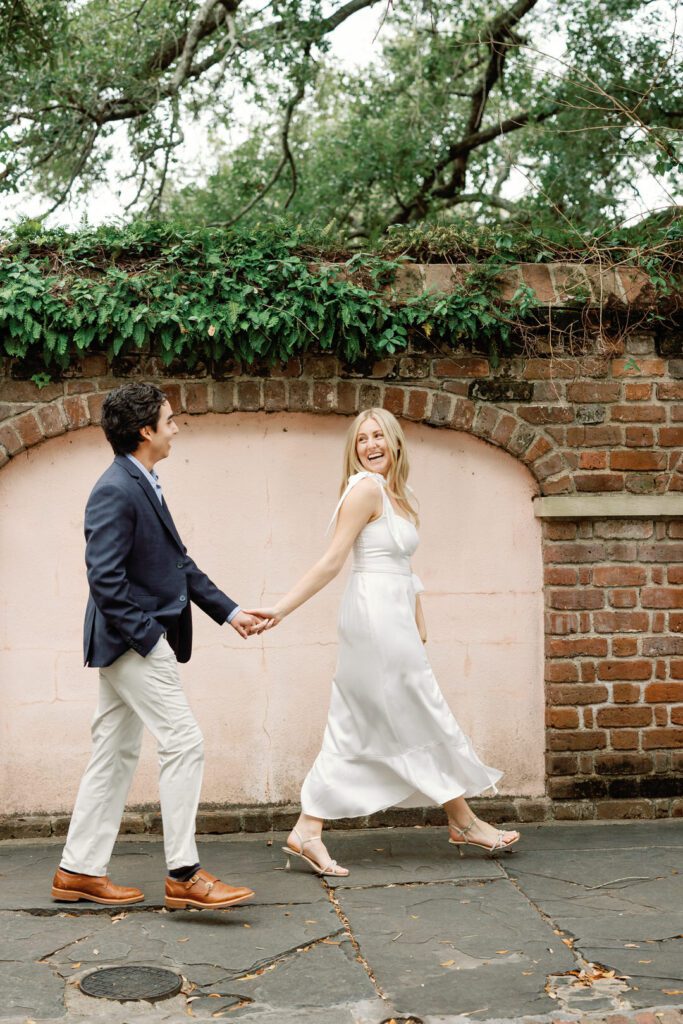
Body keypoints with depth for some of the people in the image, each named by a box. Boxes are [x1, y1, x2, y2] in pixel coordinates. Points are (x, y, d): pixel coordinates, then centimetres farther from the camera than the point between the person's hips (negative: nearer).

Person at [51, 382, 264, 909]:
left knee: (116, 754, 13)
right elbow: (105, 577, -22)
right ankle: (184, 874, -4)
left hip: (130, 643, 10)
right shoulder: (115, 491, -16)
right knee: (184, 742, -9)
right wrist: (147, 635, -20)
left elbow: (180, 563, 18)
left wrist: (230, 611, 14)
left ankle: (80, 870, 20)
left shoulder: (143, 486, 15)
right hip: (133, 640, -10)